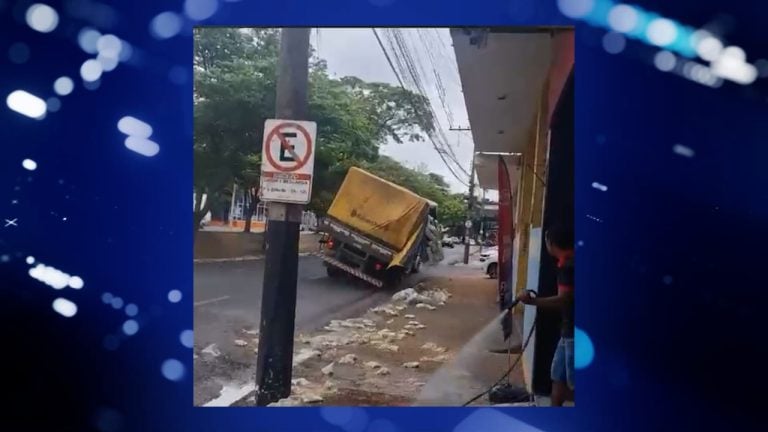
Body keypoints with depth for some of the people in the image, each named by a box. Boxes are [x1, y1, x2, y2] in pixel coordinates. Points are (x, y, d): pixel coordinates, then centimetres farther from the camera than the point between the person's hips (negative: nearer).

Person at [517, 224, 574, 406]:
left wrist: (532, 300, -19)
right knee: (559, 376, 17)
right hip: (568, 330, 10)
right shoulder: (569, 262, 11)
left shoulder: (567, 265, -20)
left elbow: (564, 300, -27)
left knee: (573, 383, -3)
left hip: (574, 333, -10)